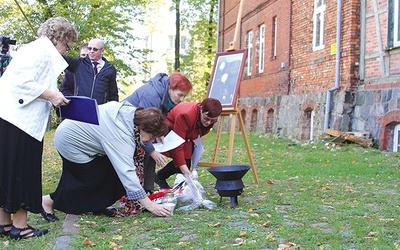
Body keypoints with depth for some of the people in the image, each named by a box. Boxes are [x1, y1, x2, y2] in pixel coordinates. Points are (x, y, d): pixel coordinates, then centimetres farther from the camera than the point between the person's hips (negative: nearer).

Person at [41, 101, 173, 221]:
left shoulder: (133, 112, -14)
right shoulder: (120, 135, -37)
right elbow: (127, 172, -40)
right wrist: (149, 205, -40)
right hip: (69, 141, -9)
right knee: (91, 181, -4)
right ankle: (50, 200, 9)